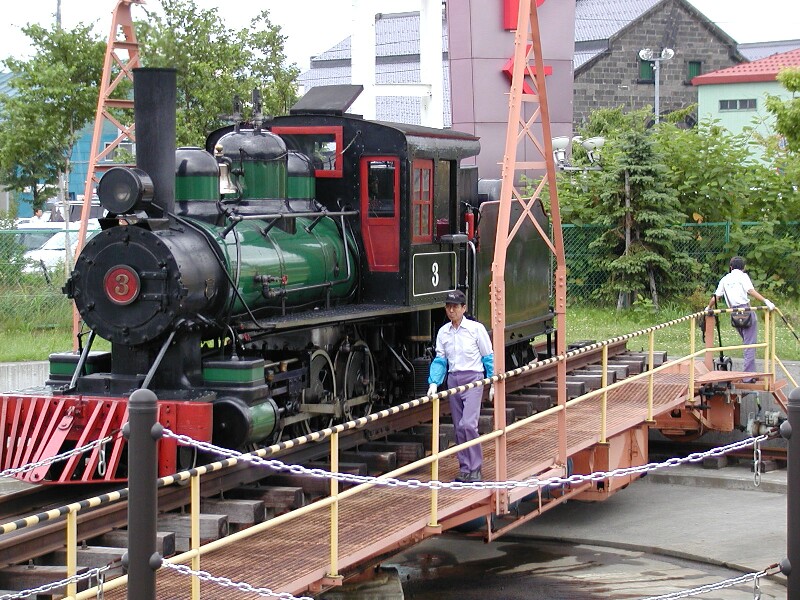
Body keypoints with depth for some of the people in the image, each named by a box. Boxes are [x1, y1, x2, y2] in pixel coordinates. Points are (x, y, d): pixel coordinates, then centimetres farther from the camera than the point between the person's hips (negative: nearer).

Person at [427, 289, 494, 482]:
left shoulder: (476, 329, -4)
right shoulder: (443, 332, 8)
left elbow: (488, 357, 2)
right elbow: (440, 360, 11)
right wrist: (434, 383, -3)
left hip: (473, 379, -5)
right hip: (453, 380, 5)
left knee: (468, 424, -16)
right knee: (459, 427, 7)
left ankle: (474, 470, -8)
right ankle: (464, 469, 15)